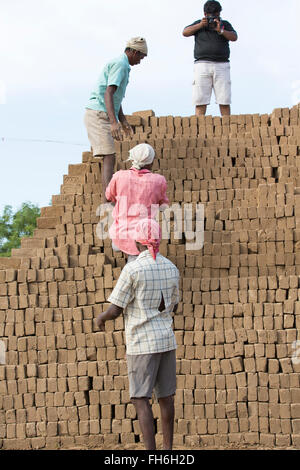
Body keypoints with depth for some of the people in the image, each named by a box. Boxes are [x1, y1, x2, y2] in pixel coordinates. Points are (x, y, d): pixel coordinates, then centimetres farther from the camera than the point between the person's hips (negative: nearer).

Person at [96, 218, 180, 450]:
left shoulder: (133, 270, -13)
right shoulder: (172, 269, 5)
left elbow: (115, 310, -11)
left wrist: (101, 318, 10)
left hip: (142, 343, -6)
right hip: (167, 339, 6)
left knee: (141, 398, -4)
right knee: (166, 396, 13)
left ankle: (151, 453, -11)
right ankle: (168, 448, 19)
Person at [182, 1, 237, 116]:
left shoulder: (225, 24, 16)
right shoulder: (199, 24, 16)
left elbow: (234, 37, 2)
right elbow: (185, 32, 4)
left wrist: (220, 30, -12)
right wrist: (200, 25, -6)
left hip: (222, 66, 0)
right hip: (202, 65, 0)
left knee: (225, 102, -6)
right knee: (200, 101, -9)